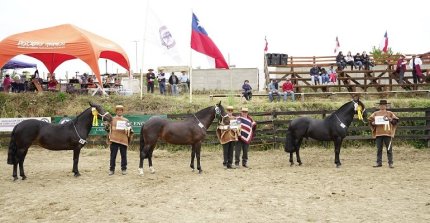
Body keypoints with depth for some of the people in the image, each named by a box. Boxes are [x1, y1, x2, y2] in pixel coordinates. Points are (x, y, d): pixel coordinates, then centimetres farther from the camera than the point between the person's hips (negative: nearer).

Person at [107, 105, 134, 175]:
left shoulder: (126, 120, 10)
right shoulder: (112, 119, 7)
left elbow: (129, 129, 13)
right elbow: (108, 128, 8)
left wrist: (131, 131, -7)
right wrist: (107, 127, -12)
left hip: (123, 140, 1)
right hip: (114, 140, -1)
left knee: (124, 155, 6)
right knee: (113, 155, 4)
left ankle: (124, 169, 16)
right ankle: (111, 169, 13)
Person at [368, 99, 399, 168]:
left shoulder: (390, 113, 7)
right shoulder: (376, 113, 9)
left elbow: (395, 120, 4)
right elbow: (370, 120, 9)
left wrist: (391, 119, -14)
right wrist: (373, 123, -11)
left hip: (388, 133, -1)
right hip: (378, 134, 1)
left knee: (389, 149, 1)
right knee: (379, 149, 6)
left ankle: (390, 163, 7)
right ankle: (379, 163, 12)